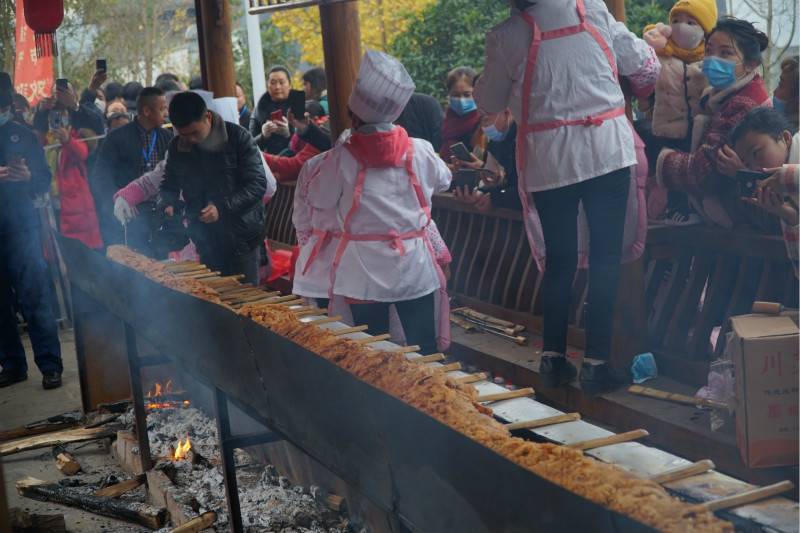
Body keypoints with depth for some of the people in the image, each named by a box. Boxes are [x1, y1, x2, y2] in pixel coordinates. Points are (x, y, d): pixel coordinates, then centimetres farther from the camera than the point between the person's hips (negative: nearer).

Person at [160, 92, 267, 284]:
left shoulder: (237, 137, -11)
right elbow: (169, 185, 16)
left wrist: (222, 208, -24)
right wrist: (168, 204, -8)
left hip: (240, 239, -4)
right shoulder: (177, 147, 4)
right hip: (205, 243, 5)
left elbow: (258, 184, -14)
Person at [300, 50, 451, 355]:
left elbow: (317, 201, 3)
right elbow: (442, 181, 16)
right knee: (423, 353, 7)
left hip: (365, 275, -1)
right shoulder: (420, 151, -4)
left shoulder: (341, 158, -11)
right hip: (415, 271, 1)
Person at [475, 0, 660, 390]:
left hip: (548, 160, 1)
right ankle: (596, 360, 3)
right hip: (606, 150, 0)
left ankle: (553, 357, 14)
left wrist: (486, 80, 29)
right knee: (605, 257, 4)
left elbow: (488, 104, 10)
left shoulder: (505, 36, -1)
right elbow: (642, 65, 10)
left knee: (559, 259, 12)